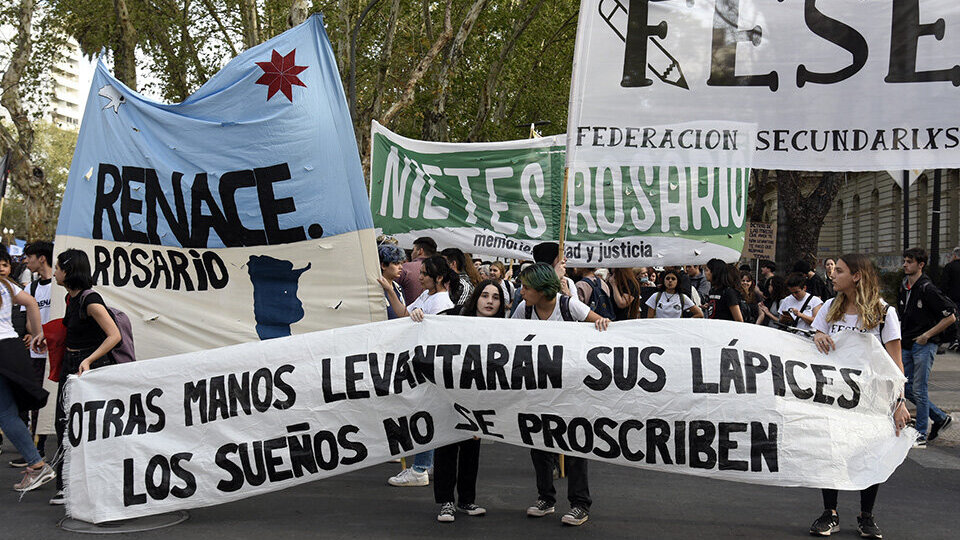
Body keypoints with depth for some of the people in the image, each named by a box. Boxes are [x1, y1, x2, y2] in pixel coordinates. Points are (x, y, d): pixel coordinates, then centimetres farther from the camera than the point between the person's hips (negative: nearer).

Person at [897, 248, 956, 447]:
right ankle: (940, 418, 23)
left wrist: (927, 335, -15)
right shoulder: (903, 288, 10)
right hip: (907, 346, 8)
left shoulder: (928, 289, -14)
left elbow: (950, 318, -14)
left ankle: (921, 435, 5)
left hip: (924, 346, -8)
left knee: (919, 389, -5)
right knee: (906, 388, 8)